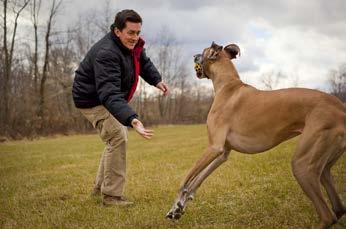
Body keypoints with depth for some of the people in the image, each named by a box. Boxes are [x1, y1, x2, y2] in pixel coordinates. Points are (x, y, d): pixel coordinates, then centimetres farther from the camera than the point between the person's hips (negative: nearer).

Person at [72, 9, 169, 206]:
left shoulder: (133, 44, -7)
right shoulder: (106, 53, -36)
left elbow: (144, 62, 14)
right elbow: (109, 94, -46)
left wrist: (157, 80, -6)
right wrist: (132, 119, -60)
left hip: (110, 97, 10)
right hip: (93, 100, -10)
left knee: (117, 138, 18)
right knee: (118, 137, -22)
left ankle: (101, 187, 33)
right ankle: (112, 195, -14)